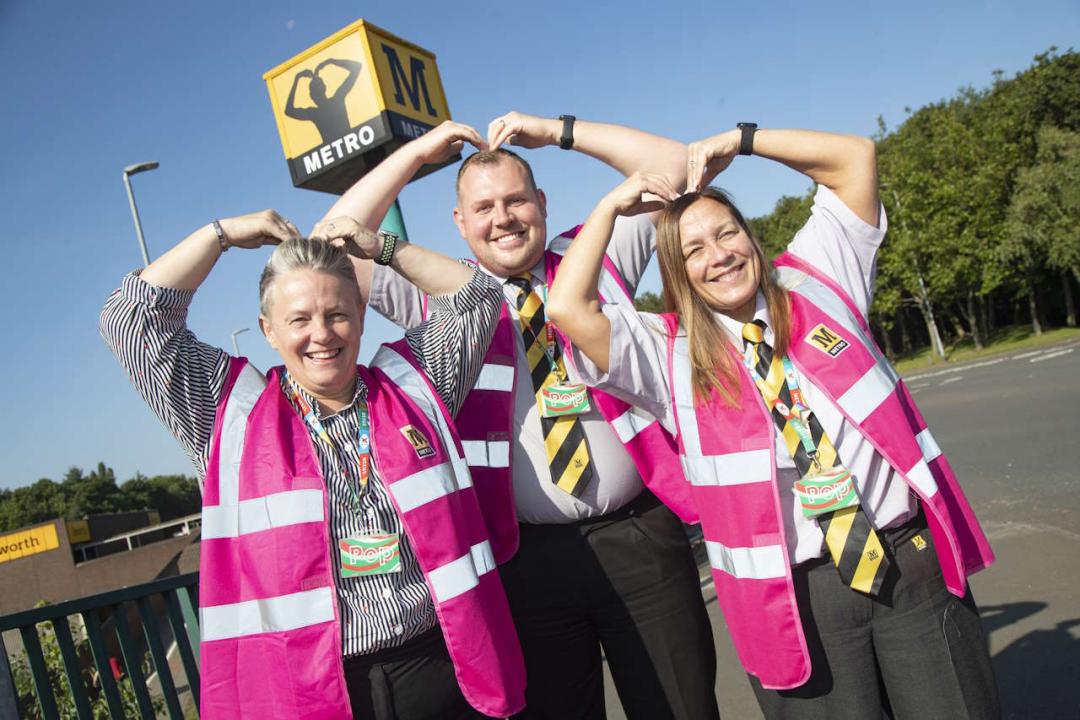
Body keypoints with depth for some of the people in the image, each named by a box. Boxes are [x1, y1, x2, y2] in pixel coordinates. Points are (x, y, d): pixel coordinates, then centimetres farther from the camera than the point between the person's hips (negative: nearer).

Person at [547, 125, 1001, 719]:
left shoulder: (815, 285, 7)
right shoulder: (669, 353, -1)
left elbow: (855, 157, 9)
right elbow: (568, 309, -13)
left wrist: (739, 140, 4)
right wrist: (614, 206, -1)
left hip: (914, 562, 2)